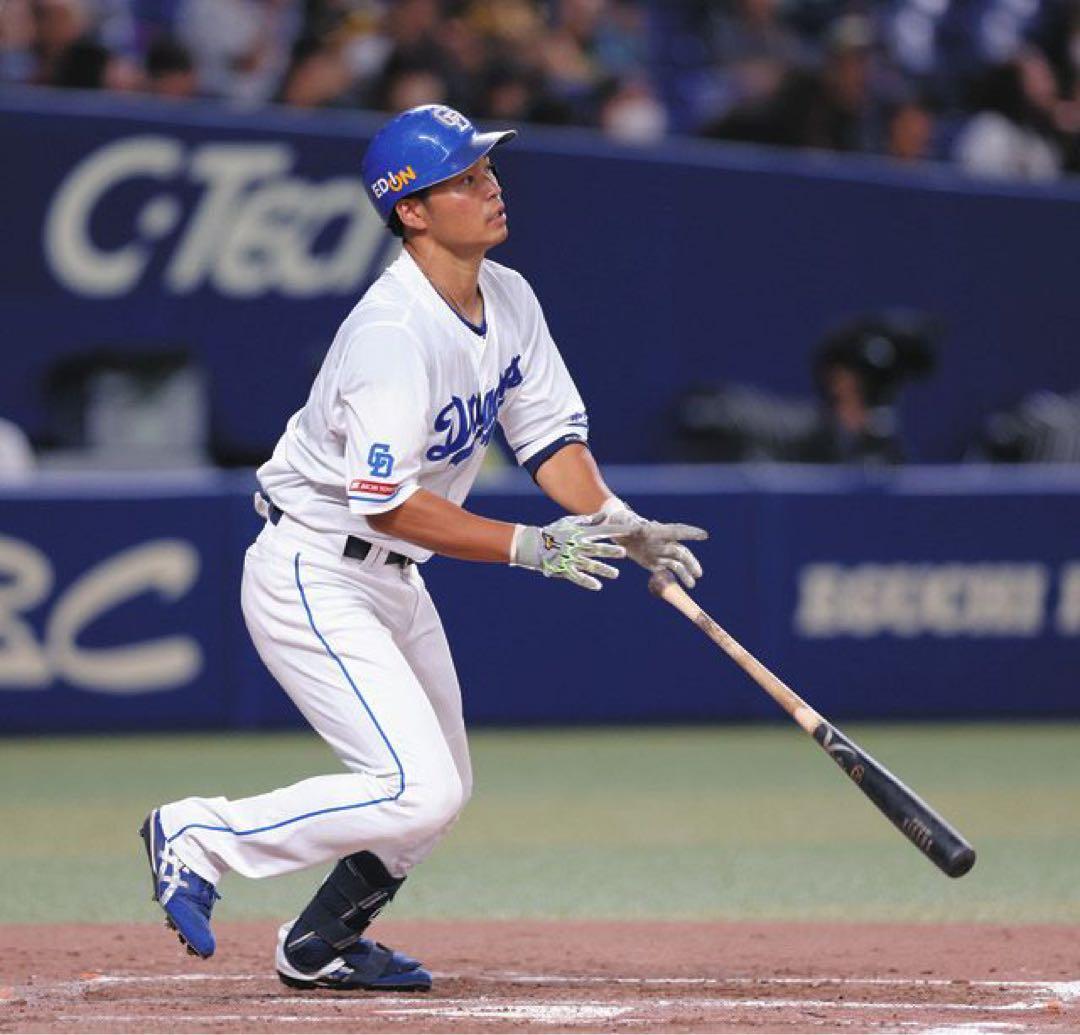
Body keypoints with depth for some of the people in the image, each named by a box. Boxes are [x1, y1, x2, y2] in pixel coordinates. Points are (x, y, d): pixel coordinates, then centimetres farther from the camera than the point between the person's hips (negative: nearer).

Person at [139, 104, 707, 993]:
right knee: (418, 792, -18)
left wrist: (617, 523, -12)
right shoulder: (393, 335, -27)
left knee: (443, 787, 18)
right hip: (312, 576, -10)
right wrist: (529, 547, -29)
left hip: (393, 581, 10)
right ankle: (199, 837, -5)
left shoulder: (509, 299, 1)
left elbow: (549, 430, 5)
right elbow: (388, 506, -28)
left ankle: (322, 945, 37)